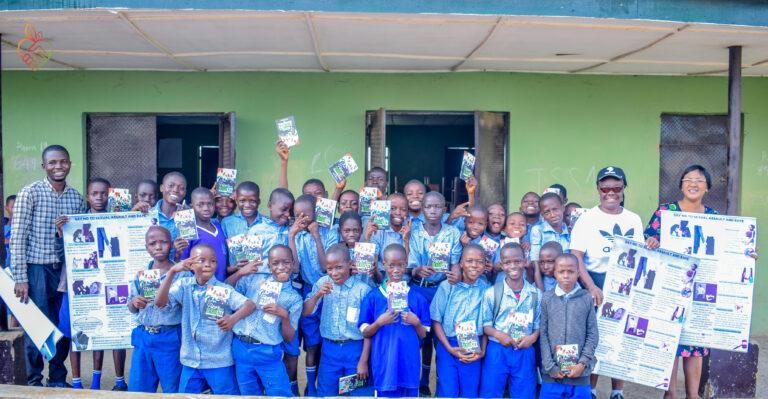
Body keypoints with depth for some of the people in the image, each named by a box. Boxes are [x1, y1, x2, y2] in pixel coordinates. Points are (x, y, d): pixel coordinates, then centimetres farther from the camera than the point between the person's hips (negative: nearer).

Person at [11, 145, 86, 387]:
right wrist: (20, 278, -12)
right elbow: (17, 238, -8)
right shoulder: (30, 193, -6)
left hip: (66, 271, 4)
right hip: (37, 270, -4)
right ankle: (34, 383, 19)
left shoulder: (77, 197, 7)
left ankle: (58, 380, 26)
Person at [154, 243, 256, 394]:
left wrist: (234, 318, -37)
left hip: (220, 362, -3)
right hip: (190, 361, 3)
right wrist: (172, 271, -23)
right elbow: (160, 302, -13)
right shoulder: (184, 285, 0)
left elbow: (250, 304, -16)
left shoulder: (224, 290, -9)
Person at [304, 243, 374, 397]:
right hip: (329, 348, 3)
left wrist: (364, 360, -7)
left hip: (356, 349, -3)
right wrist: (317, 295, -17)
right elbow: (305, 312, 1)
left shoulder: (363, 289, -9)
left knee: (359, 392, 7)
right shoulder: (322, 283, 1)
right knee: (326, 392, 13)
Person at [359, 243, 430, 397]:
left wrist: (416, 323, -12)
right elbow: (365, 333, 2)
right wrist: (379, 322, -16)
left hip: (409, 365, 1)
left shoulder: (417, 298, 3)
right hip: (383, 366, -1)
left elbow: (423, 335, 8)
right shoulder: (373, 297, -1)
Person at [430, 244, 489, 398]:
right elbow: (436, 320, -3)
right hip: (448, 346, -1)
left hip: (474, 349, 2)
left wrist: (482, 350, -3)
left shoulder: (486, 289, 0)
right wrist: (450, 348, -10)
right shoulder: (447, 286, -4)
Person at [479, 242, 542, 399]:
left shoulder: (535, 294, 3)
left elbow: (538, 323, 9)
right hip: (497, 351, -2)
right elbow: (485, 323, 0)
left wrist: (533, 336, -10)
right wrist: (498, 334, -17)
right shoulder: (492, 293, -4)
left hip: (525, 352, 2)